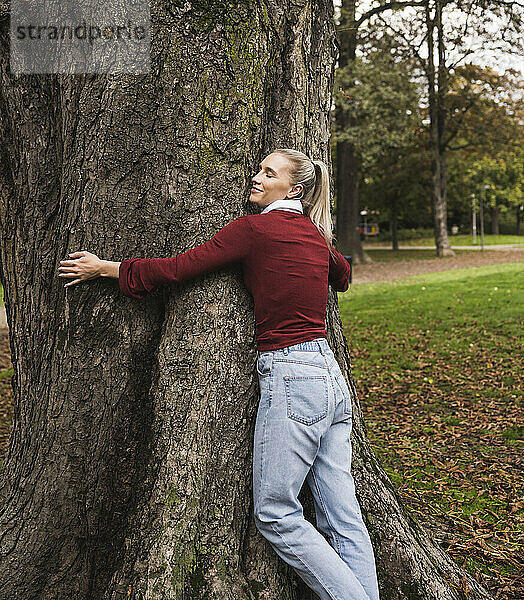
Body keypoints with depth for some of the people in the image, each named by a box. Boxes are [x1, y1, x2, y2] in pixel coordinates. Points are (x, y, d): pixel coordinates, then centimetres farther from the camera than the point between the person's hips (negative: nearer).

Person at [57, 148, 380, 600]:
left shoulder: (254, 228, -7)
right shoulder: (314, 234, 14)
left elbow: (177, 268, -4)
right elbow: (343, 275, 37)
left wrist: (104, 267, 8)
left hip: (291, 377, -8)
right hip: (331, 376, 8)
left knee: (275, 515, 3)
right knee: (343, 518, 9)